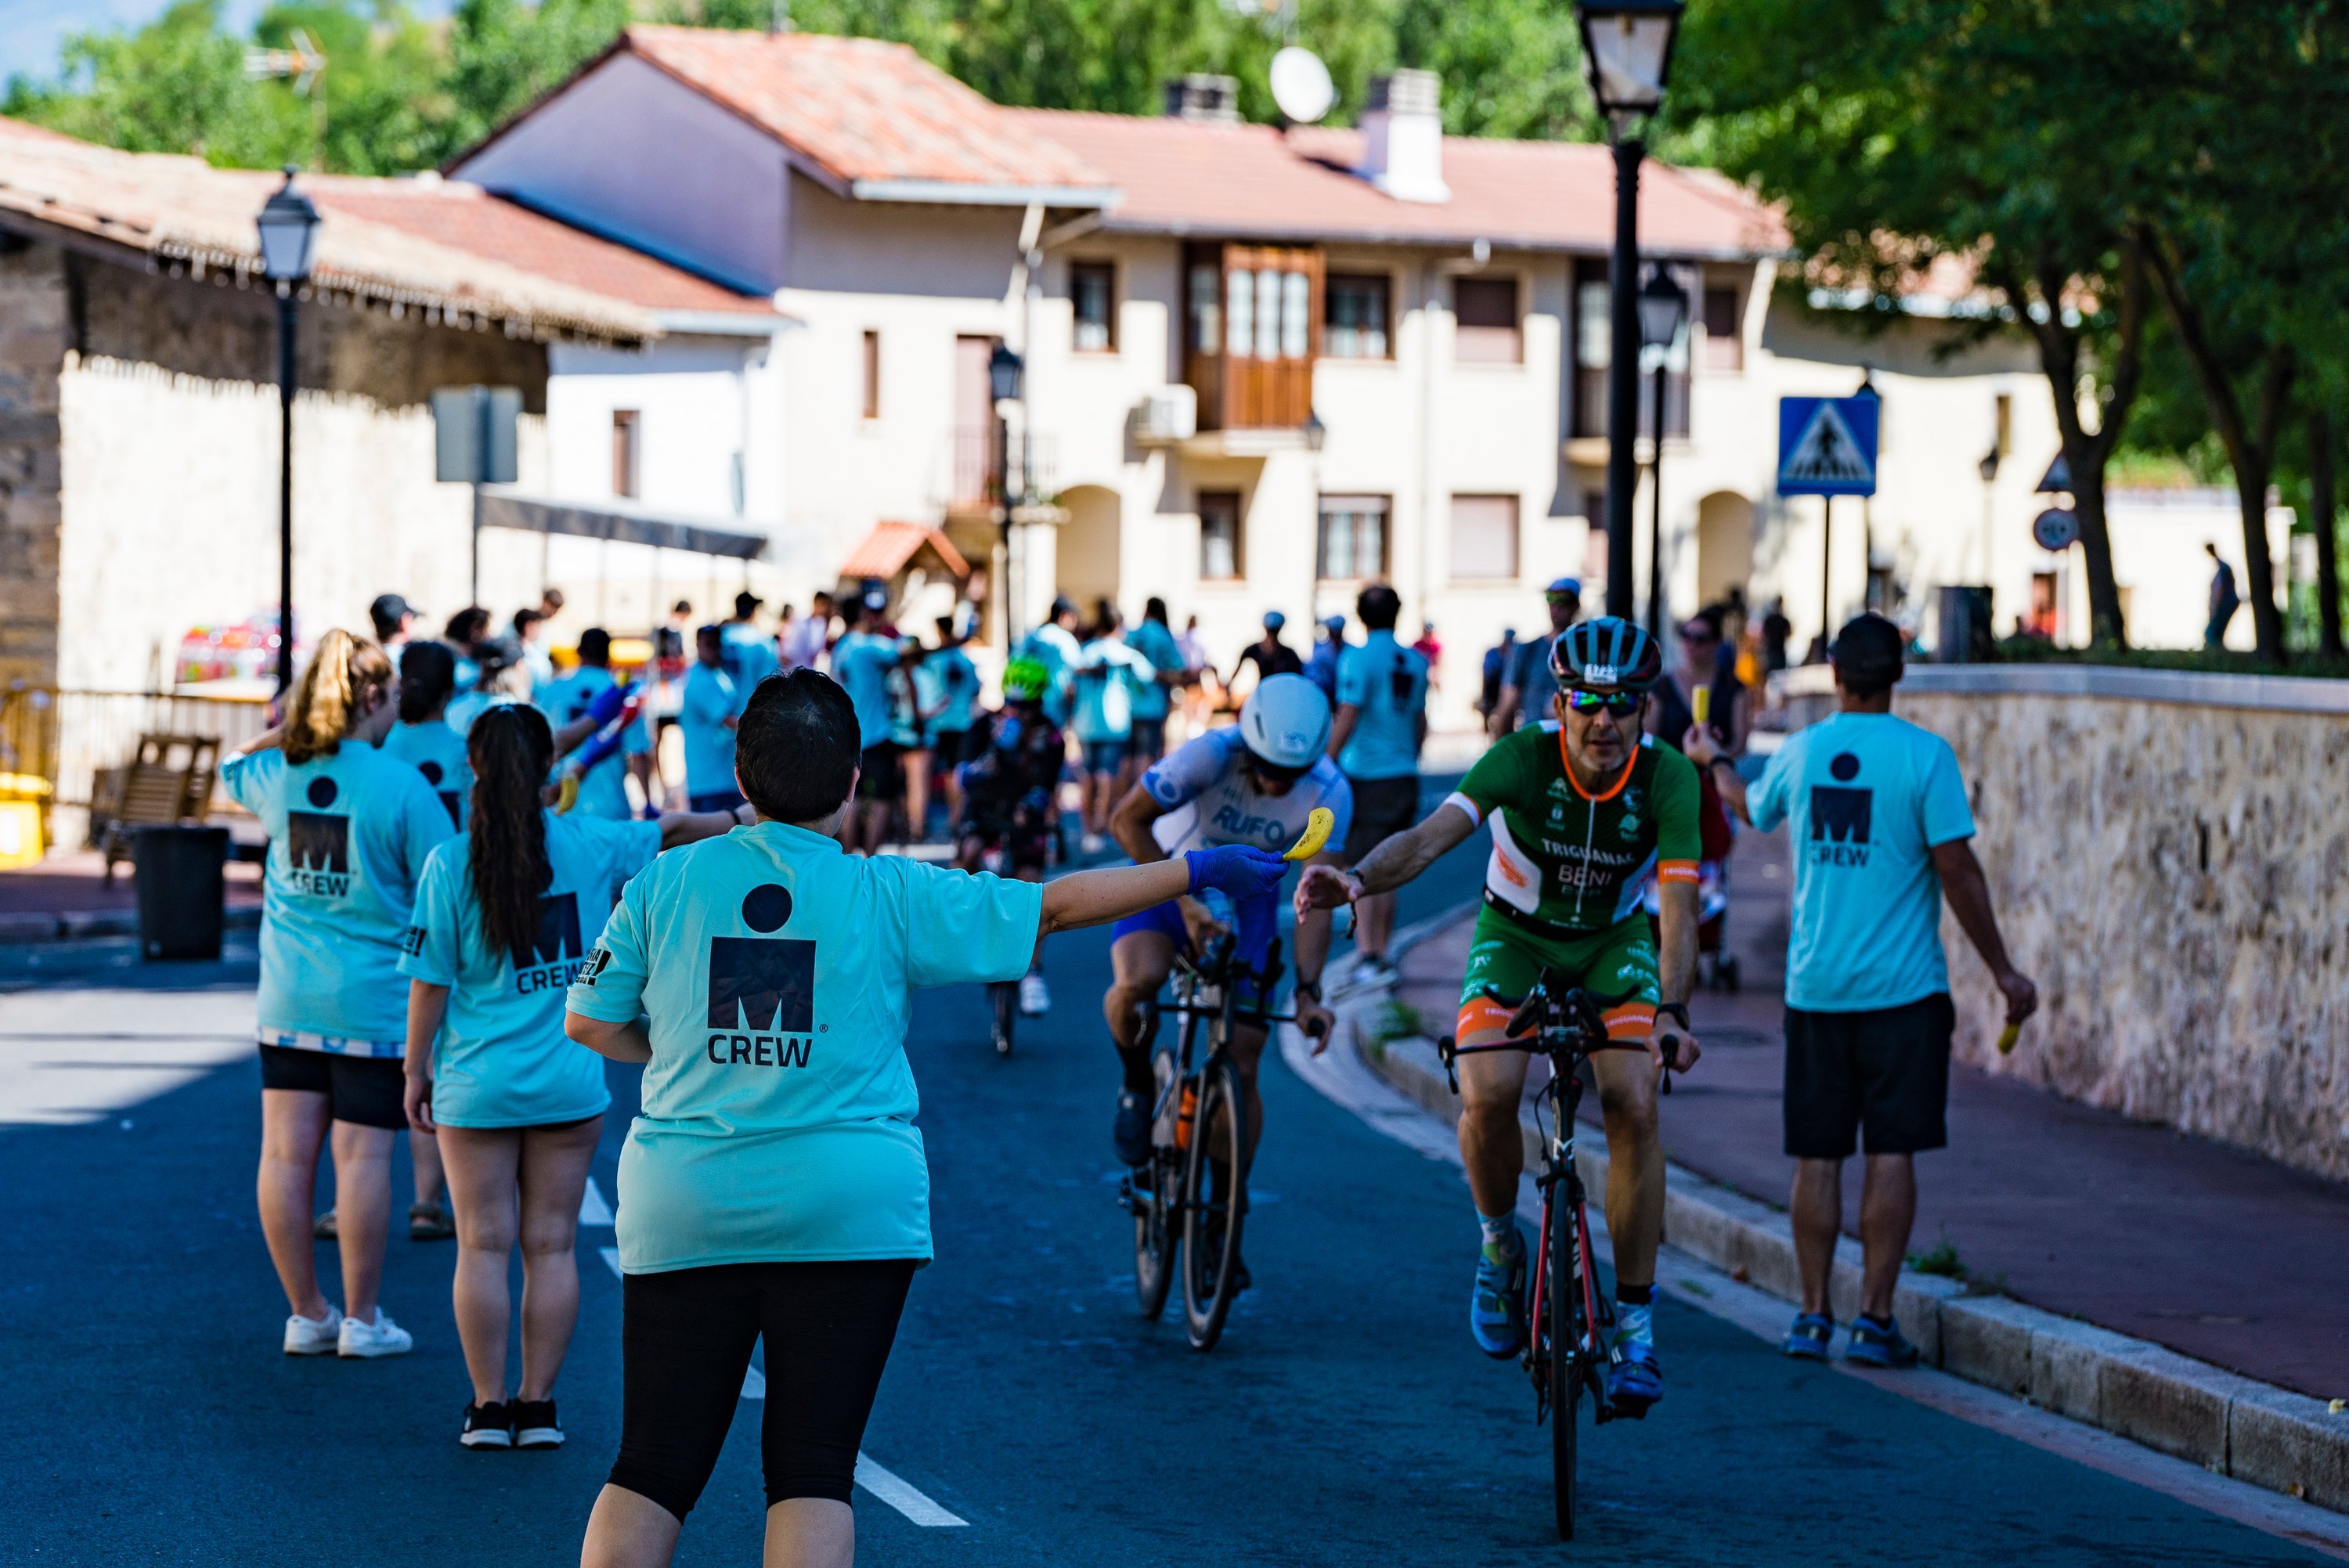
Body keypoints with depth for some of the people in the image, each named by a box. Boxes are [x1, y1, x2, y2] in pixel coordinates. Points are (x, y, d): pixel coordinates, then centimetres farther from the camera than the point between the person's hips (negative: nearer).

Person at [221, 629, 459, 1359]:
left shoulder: (277, 775, 2)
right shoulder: (401, 785, -11)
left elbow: (233, 766, 28)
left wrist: (291, 726, 22)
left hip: (288, 998, 5)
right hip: (374, 1001, -5)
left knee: (287, 1152, 7)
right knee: (362, 1154, 0)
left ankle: (306, 1313, 13)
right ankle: (360, 1318, 5)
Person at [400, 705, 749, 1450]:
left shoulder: (450, 864, -11)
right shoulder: (586, 843, -3)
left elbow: (430, 982, -8)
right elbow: (669, 830, 16)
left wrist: (416, 1068, 3)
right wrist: (739, 820, 34)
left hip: (477, 1083, -2)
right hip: (569, 1082, 2)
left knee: (484, 1246, 4)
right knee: (552, 1246, 7)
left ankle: (489, 1407, 5)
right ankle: (538, 1406, 9)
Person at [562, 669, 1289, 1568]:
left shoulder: (663, 885, 2)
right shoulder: (890, 895, -1)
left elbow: (590, 1023, 6)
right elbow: (1058, 905, 5)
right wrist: (1198, 871, 15)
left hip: (686, 1214, 1)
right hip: (846, 1213, -1)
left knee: (653, 1467, 3)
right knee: (813, 1469, 3)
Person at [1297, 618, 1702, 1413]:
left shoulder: (1668, 779, -23)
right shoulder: (1523, 758, -26)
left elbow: (1679, 906, -27)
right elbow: (1431, 836, -38)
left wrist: (1672, 1012, -43)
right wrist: (1356, 881, -58)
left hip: (1615, 943, 1)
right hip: (1516, 937, -1)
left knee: (1634, 1104, -21)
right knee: (1487, 1094, -26)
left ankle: (1635, 1327, -10)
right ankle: (1499, 1244, 5)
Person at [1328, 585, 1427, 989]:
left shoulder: (1358, 659, -11)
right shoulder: (1416, 661, 8)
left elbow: (1346, 718, -16)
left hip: (1365, 776, -6)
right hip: (1404, 777, 6)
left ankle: (1368, 955, -9)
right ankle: (1382, 954, 18)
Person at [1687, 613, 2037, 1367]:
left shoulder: (1800, 753, 4)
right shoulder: (1924, 755, -8)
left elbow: (1753, 808, 26)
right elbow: (1957, 869, -10)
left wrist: (1715, 761, 48)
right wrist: (2001, 968, -2)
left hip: (1814, 986, 3)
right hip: (1903, 988, -3)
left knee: (1818, 1155, 8)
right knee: (1892, 1150, 0)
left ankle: (1812, 1317, 10)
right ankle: (1874, 1319, -2)